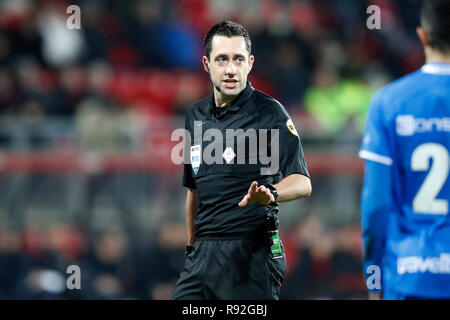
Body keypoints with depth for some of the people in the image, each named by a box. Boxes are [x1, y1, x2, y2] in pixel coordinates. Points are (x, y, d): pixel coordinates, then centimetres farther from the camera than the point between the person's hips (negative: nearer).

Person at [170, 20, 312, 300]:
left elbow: (302, 182, -14)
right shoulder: (196, 115, 14)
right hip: (203, 254, 6)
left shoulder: (270, 113, -5)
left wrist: (270, 193, -34)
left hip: (253, 254, -6)